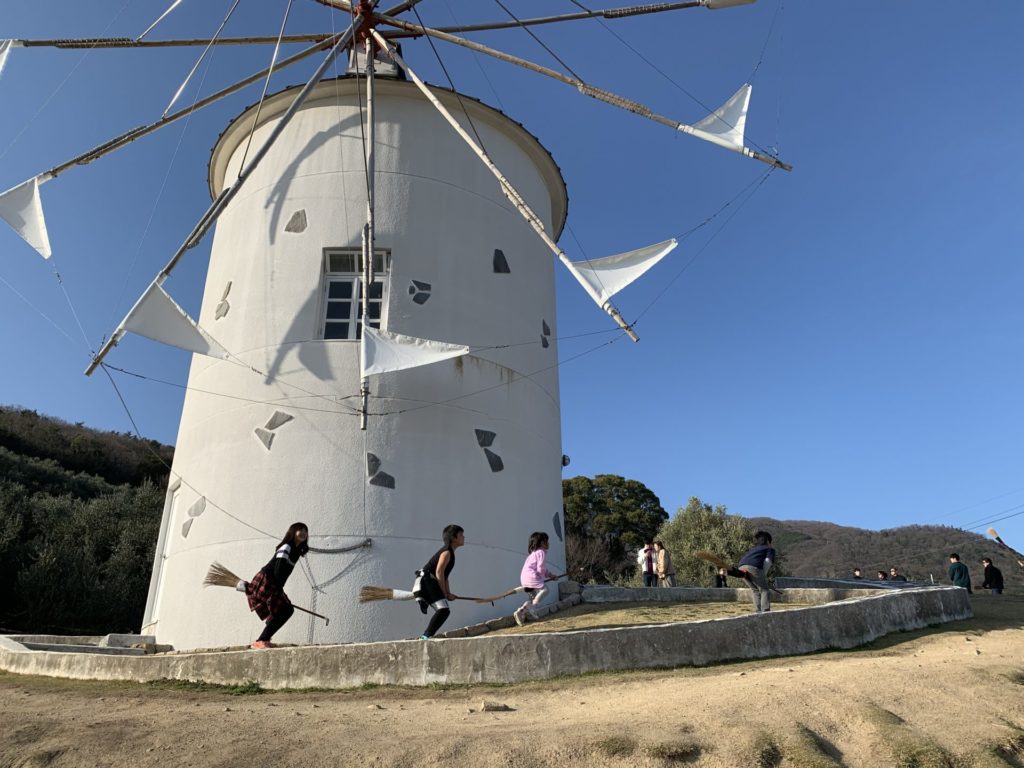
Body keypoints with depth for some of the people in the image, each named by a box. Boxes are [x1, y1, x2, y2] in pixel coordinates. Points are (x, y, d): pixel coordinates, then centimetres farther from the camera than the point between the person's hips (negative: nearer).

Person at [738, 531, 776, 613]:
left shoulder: (752, 549, 37)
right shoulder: (770, 549, 21)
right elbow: (768, 561, 1)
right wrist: (763, 576, 2)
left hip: (741, 568, 6)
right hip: (754, 567, -6)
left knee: (756, 590, 23)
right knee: (765, 590, 5)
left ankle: (757, 612, 18)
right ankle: (765, 611, -9)